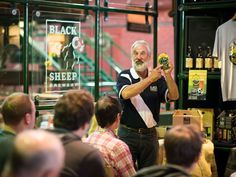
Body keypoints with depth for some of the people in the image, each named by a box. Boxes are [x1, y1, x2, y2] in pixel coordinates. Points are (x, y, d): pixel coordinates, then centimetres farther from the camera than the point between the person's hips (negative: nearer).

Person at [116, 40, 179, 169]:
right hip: (128, 133, -3)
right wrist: (150, 79, -26)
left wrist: (168, 75, -20)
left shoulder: (157, 78, 6)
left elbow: (174, 96, -5)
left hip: (150, 134, 3)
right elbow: (126, 94, -22)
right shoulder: (124, 76, -2)